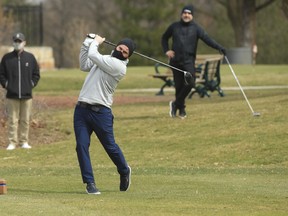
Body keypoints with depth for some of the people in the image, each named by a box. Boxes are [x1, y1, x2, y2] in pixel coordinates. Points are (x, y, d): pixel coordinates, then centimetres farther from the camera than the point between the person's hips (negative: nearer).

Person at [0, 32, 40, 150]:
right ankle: (12, 142, 2)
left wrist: (31, 84, 2)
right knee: (12, 120, -1)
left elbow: (36, 74, 12)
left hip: (27, 95, 1)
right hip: (12, 95, -1)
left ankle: (24, 141, 11)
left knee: (25, 120, 4)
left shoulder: (30, 57, 6)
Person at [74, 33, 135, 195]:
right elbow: (84, 66, 23)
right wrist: (87, 43, 16)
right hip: (82, 109, 6)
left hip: (100, 111, -6)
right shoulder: (105, 59, 15)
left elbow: (93, 55, -15)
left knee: (110, 146, 5)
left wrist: (96, 42, 6)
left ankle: (125, 172, 33)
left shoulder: (119, 66, -12)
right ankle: (90, 183, 0)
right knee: (81, 145, -6)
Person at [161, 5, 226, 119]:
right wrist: (166, 50, 8)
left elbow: (207, 39, -11)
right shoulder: (174, 27, 9)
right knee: (179, 85, 1)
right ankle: (181, 109, 15)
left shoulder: (196, 28, 2)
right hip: (175, 61, 1)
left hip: (189, 61, -1)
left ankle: (176, 104, -2)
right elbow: (164, 38, 23)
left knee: (190, 83, -18)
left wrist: (218, 47, -26)